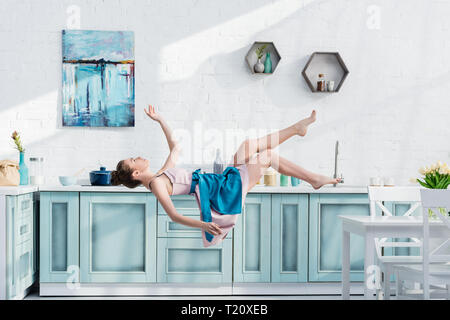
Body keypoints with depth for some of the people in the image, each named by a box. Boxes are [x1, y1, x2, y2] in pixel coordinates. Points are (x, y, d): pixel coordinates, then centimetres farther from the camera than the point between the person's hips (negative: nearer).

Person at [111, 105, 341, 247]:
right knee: (268, 155, -5)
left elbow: (175, 147, 27)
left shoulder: (161, 175, 14)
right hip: (222, 195, -10)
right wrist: (202, 224, -41)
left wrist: (160, 120, 26)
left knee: (250, 144, 13)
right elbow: (173, 215, -26)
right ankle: (314, 179, 12)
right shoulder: (156, 184, -15)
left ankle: (297, 127, 29)